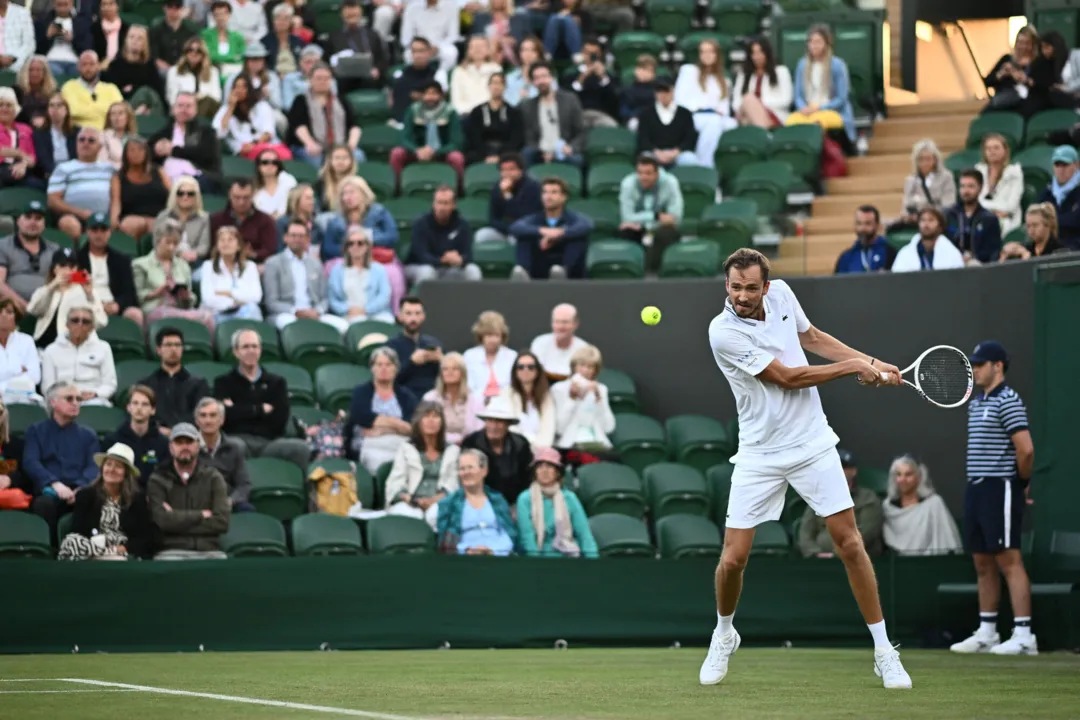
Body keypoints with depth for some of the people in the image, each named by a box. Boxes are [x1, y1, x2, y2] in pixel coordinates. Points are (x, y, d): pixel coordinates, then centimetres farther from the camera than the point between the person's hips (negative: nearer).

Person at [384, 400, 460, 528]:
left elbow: (453, 484, 7)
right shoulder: (406, 448, 21)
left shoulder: (453, 451, 21)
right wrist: (409, 499, -13)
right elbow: (395, 484, 9)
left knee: (436, 514, -38)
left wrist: (434, 499, -13)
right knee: (408, 515, -38)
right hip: (409, 504, 0)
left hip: (439, 502, 0)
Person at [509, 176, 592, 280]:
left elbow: (587, 226, -23)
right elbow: (514, 228, -16)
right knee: (524, 238, -18)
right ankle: (523, 276, -44)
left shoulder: (573, 218, 3)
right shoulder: (534, 219, 7)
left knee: (578, 236, -24)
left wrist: (560, 233, -37)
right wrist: (541, 231, -34)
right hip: (539, 275, 1)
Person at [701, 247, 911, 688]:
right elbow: (785, 377, -19)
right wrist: (853, 368, -11)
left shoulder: (781, 294, -2)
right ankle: (724, 636, 25)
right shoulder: (723, 332, -20)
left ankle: (884, 652, 6)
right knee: (733, 557, -6)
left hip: (812, 445, 4)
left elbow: (812, 338, 18)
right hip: (759, 456, -4)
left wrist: (871, 362, 11)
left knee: (849, 542, -1)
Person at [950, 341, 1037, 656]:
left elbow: (1026, 449, -18)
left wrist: (1023, 483, -6)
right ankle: (986, 633, 16)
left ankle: (1023, 635, -12)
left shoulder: (1007, 401, -12)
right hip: (976, 488, 9)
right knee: (983, 563, 11)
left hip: (1000, 489, -9)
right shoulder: (977, 402, 17)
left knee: (1009, 560, -11)